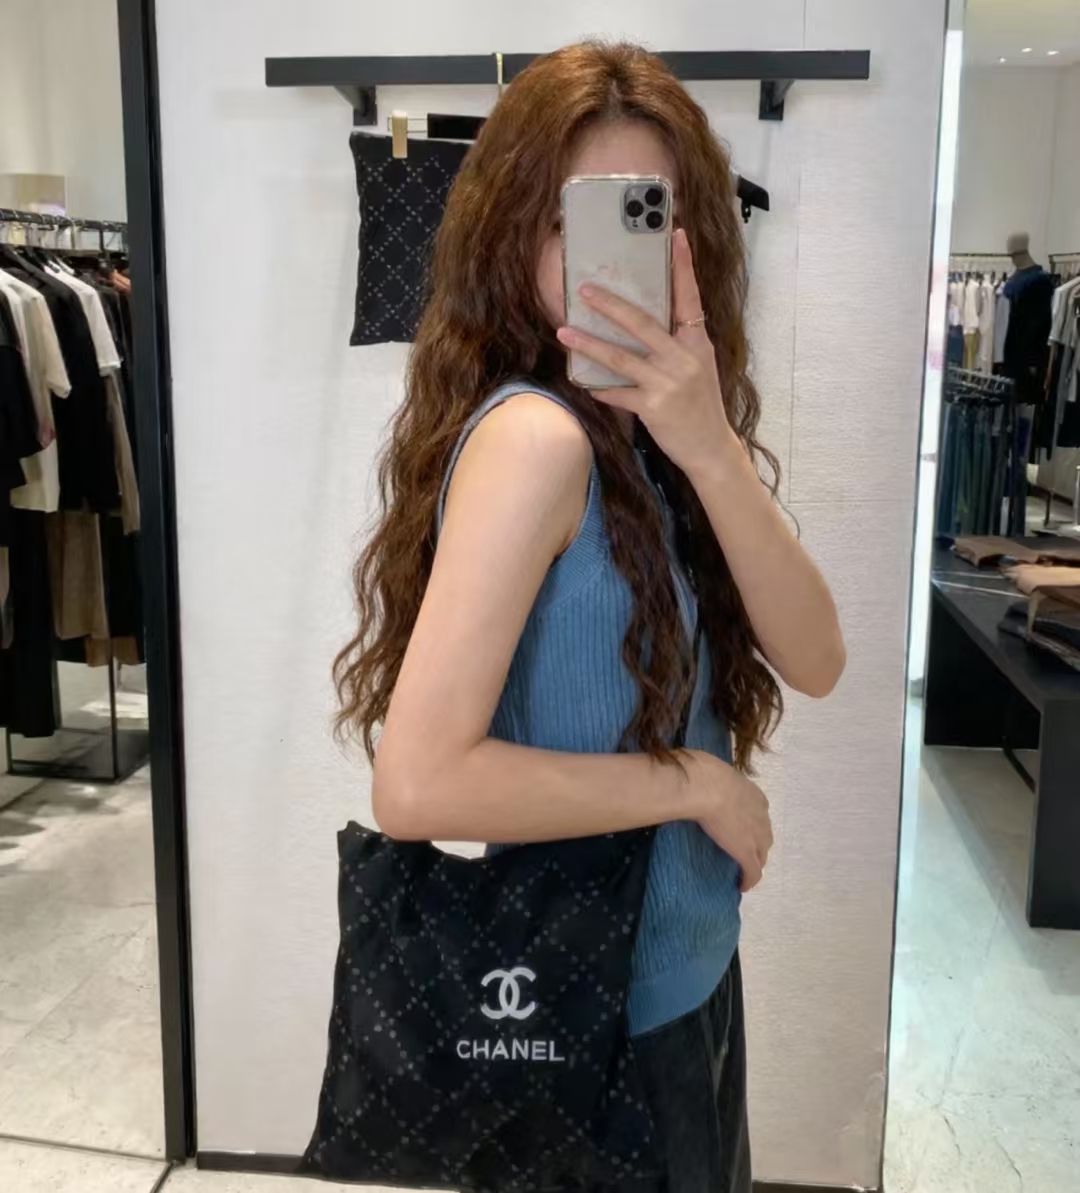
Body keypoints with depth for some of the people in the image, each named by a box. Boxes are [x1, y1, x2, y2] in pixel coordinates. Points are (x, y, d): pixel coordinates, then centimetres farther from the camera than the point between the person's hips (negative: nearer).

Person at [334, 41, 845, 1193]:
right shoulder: (533, 433, -24)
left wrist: (708, 447, -23)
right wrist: (695, 782, -21)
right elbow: (416, 782, -31)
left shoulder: (649, 434, 0)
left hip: (684, 968, 8)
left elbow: (814, 661, -10)